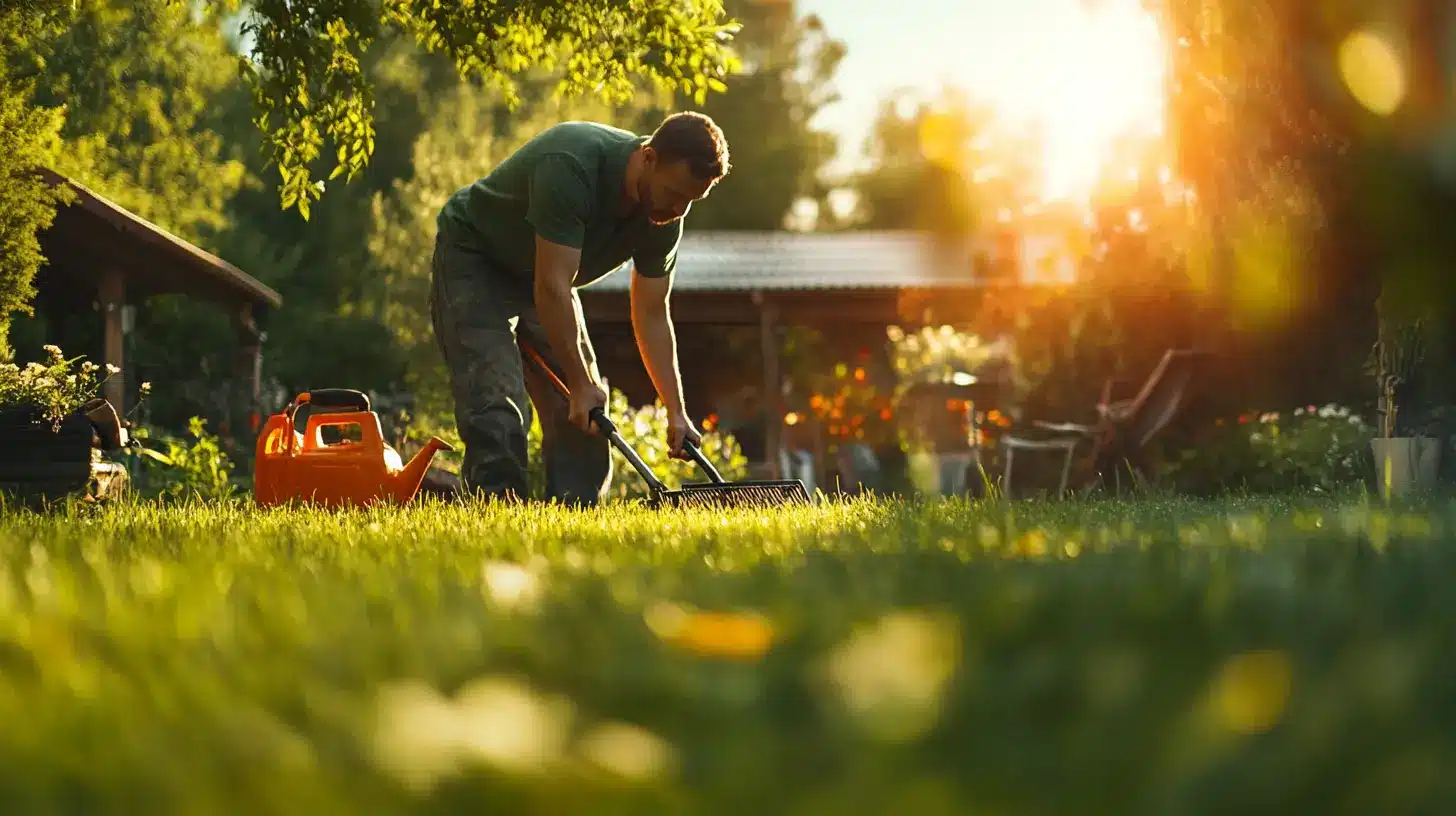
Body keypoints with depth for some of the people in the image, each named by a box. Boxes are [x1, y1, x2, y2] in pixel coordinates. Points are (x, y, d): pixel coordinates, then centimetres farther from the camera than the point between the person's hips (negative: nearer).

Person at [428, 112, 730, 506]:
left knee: (586, 413, -3)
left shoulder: (665, 215, -14)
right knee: (497, 408, -21)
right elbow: (552, 287, -36)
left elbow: (652, 314, -6)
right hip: (474, 259, -7)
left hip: (543, 277, 7)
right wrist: (580, 383, -31)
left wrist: (676, 413, -12)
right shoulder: (571, 165, -37)